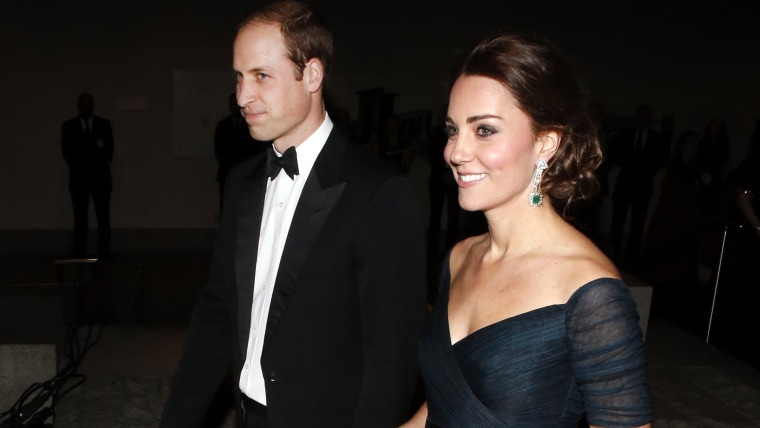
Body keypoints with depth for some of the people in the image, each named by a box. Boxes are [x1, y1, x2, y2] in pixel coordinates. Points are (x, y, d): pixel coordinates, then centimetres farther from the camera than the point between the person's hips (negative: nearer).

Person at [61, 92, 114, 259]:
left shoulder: (104, 124, 7)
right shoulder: (68, 126, 8)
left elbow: (109, 148, 6)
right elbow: (67, 151, 6)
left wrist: (102, 164, -5)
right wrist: (77, 167, -5)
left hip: (101, 177, 0)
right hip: (79, 179, 0)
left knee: (103, 219, -2)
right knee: (80, 219, 0)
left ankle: (104, 254, 2)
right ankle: (78, 254, 4)